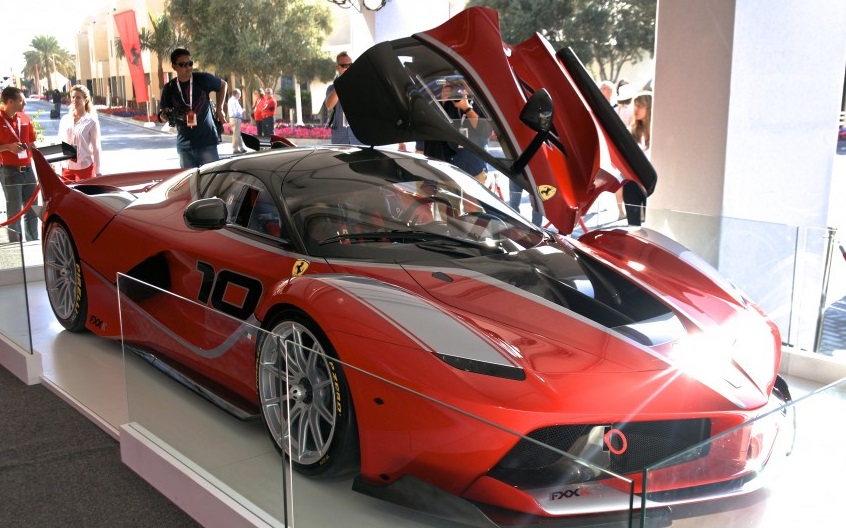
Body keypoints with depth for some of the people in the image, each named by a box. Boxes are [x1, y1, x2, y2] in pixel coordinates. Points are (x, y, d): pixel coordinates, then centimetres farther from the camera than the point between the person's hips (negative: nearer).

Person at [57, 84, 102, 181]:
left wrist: (98, 171, -5)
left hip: (84, 167, -4)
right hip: (66, 167, 4)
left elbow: (96, 147, -4)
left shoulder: (91, 121, -6)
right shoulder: (65, 119, 6)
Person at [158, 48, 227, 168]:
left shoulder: (203, 79, -4)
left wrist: (220, 109, 8)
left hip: (207, 141, -2)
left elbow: (223, 85, 15)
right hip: (184, 145, 2)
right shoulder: (169, 89, 2)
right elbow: (163, 115, 11)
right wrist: (164, 116, -13)